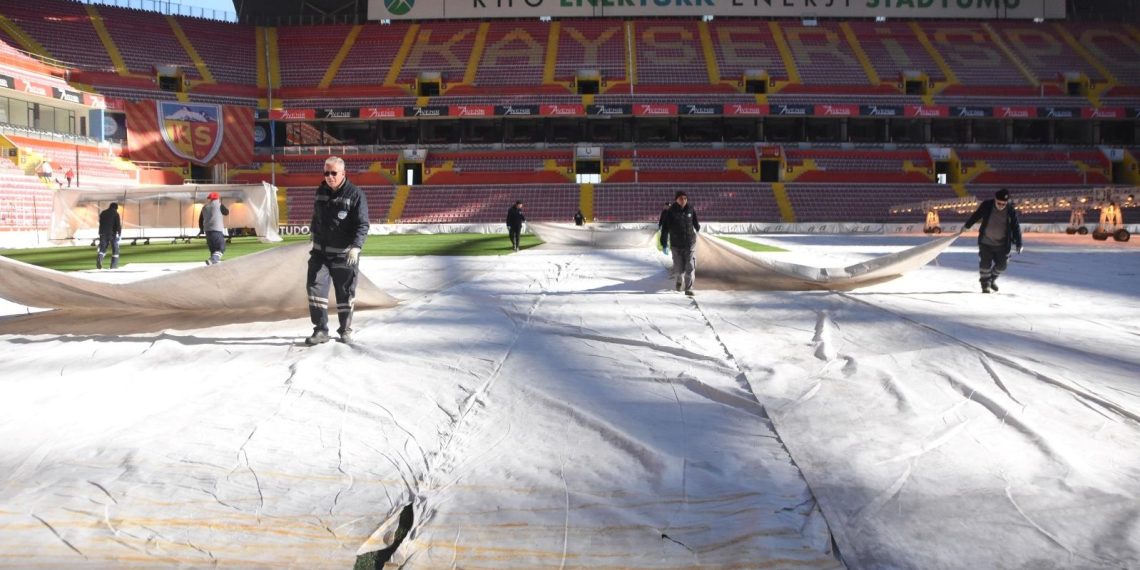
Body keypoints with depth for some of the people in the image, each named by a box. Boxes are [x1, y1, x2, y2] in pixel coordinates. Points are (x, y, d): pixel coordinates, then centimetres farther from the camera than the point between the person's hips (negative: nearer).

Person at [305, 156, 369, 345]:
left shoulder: (355, 195, -11)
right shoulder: (321, 192, 8)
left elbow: (362, 225, -18)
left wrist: (356, 247, -31)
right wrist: (315, 240, 23)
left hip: (344, 255, -4)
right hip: (320, 252, 5)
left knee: (345, 293, 5)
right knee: (315, 287, -6)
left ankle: (345, 330, 22)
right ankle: (320, 330, 1)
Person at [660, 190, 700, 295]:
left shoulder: (691, 210, -2)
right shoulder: (670, 212, -10)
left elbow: (696, 222, 18)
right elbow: (665, 229, -10)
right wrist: (664, 244, -14)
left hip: (690, 244, 1)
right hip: (676, 245, -1)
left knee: (690, 267, -7)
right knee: (679, 269, 3)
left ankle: (688, 289, 2)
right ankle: (679, 281, 36)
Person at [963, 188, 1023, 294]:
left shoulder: (1011, 210, -10)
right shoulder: (986, 206, -13)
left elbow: (1015, 227, -6)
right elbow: (975, 216, 3)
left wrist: (1018, 243, -9)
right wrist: (967, 226, 12)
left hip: (1002, 244, 2)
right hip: (986, 242, -1)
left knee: (1001, 265, 6)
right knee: (986, 264, -3)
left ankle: (992, 279, 33)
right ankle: (985, 283, 17)